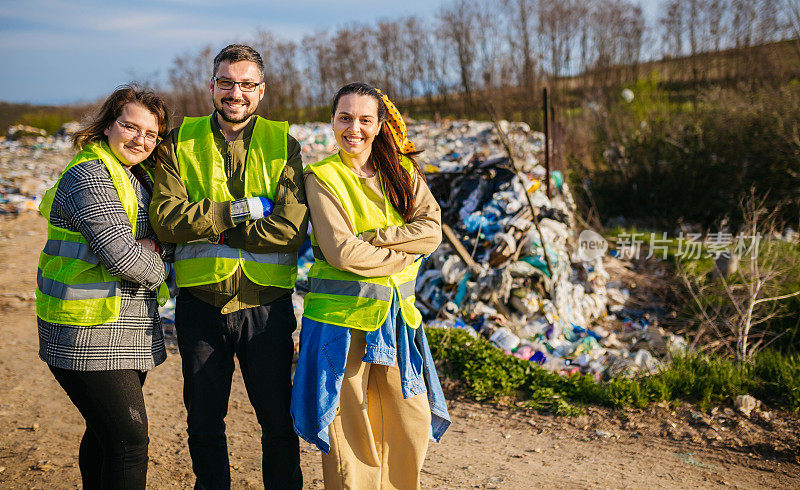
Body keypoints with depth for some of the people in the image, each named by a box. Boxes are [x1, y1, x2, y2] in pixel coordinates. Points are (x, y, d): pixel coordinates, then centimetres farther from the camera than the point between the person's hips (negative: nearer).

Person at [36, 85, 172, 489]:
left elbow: (165, 232, 20)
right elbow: (122, 254, -24)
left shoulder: (138, 176, 14)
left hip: (126, 332, 9)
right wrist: (156, 269, -4)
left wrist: (157, 246, -3)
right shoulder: (89, 176, -15)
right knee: (129, 441, -8)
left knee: (105, 436, 19)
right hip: (89, 337, -9)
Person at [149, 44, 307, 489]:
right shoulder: (181, 142, 4)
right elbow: (166, 218, -10)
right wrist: (239, 210, -17)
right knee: (204, 421, 16)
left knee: (279, 421, 10)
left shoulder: (282, 144, 0)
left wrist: (210, 230, -14)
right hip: (201, 302, 2)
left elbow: (291, 228, -13)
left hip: (266, 303, -1)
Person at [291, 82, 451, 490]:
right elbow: (341, 252, -14)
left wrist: (371, 238, -13)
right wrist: (405, 253, -8)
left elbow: (431, 231, -4)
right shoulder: (322, 177, -3)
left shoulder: (403, 170, 9)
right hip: (341, 314, -4)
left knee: (412, 425, 6)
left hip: (397, 312, 4)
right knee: (349, 428, 3)